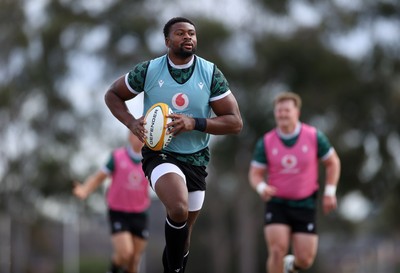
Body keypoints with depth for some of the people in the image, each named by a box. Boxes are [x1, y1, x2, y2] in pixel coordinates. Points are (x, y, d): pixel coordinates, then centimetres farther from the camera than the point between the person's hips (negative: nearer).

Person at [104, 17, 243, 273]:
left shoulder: (211, 73, -5)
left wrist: (194, 123, -22)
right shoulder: (148, 70, -7)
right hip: (160, 153, -3)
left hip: (196, 158, 3)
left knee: (184, 229, 14)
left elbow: (235, 123, -6)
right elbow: (112, 94, 7)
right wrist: (131, 122, -12)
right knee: (178, 209, -31)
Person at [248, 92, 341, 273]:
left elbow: (333, 162, 6)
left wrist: (330, 193, -1)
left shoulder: (314, 136, -7)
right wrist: (262, 188, -22)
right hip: (277, 204, 0)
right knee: (277, 251, -18)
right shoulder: (266, 142, -5)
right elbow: (255, 174, 1)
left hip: (305, 205, 0)